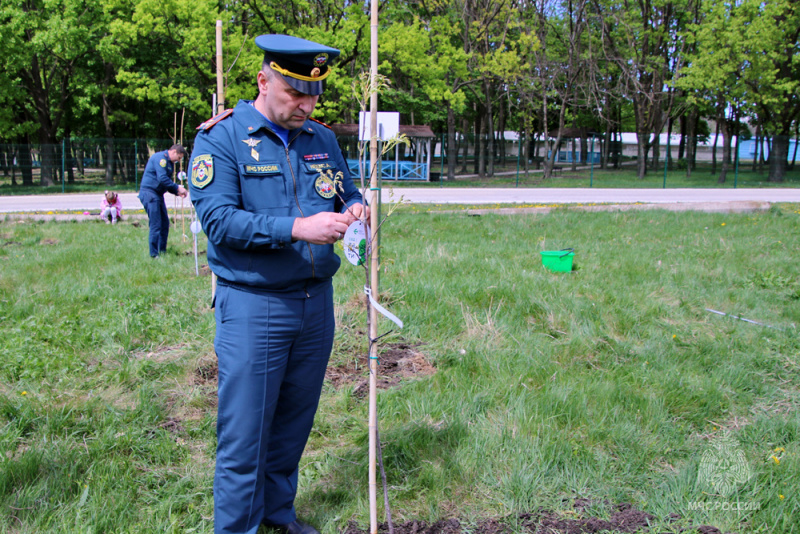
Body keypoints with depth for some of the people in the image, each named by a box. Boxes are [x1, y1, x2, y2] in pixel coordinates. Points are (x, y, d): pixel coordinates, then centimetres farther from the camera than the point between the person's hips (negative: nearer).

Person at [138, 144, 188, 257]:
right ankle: (154, 254, -7)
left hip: (158, 194, 10)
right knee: (156, 225, -11)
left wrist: (177, 191, 5)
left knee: (165, 223, 11)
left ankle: (162, 251, 20)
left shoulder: (169, 163, 18)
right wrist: (177, 188, -17)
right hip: (149, 192, -10)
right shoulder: (160, 158, -12)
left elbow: (167, 182, 21)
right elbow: (162, 179, -23)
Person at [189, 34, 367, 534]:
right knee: (245, 431, 1)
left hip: (317, 303, 5)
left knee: (295, 420, 17)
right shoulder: (221, 136, -7)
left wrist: (355, 209, -9)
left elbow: (347, 192, 16)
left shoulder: (323, 140, 9)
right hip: (253, 308, -5)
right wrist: (296, 229, -26)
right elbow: (218, 219, -17)